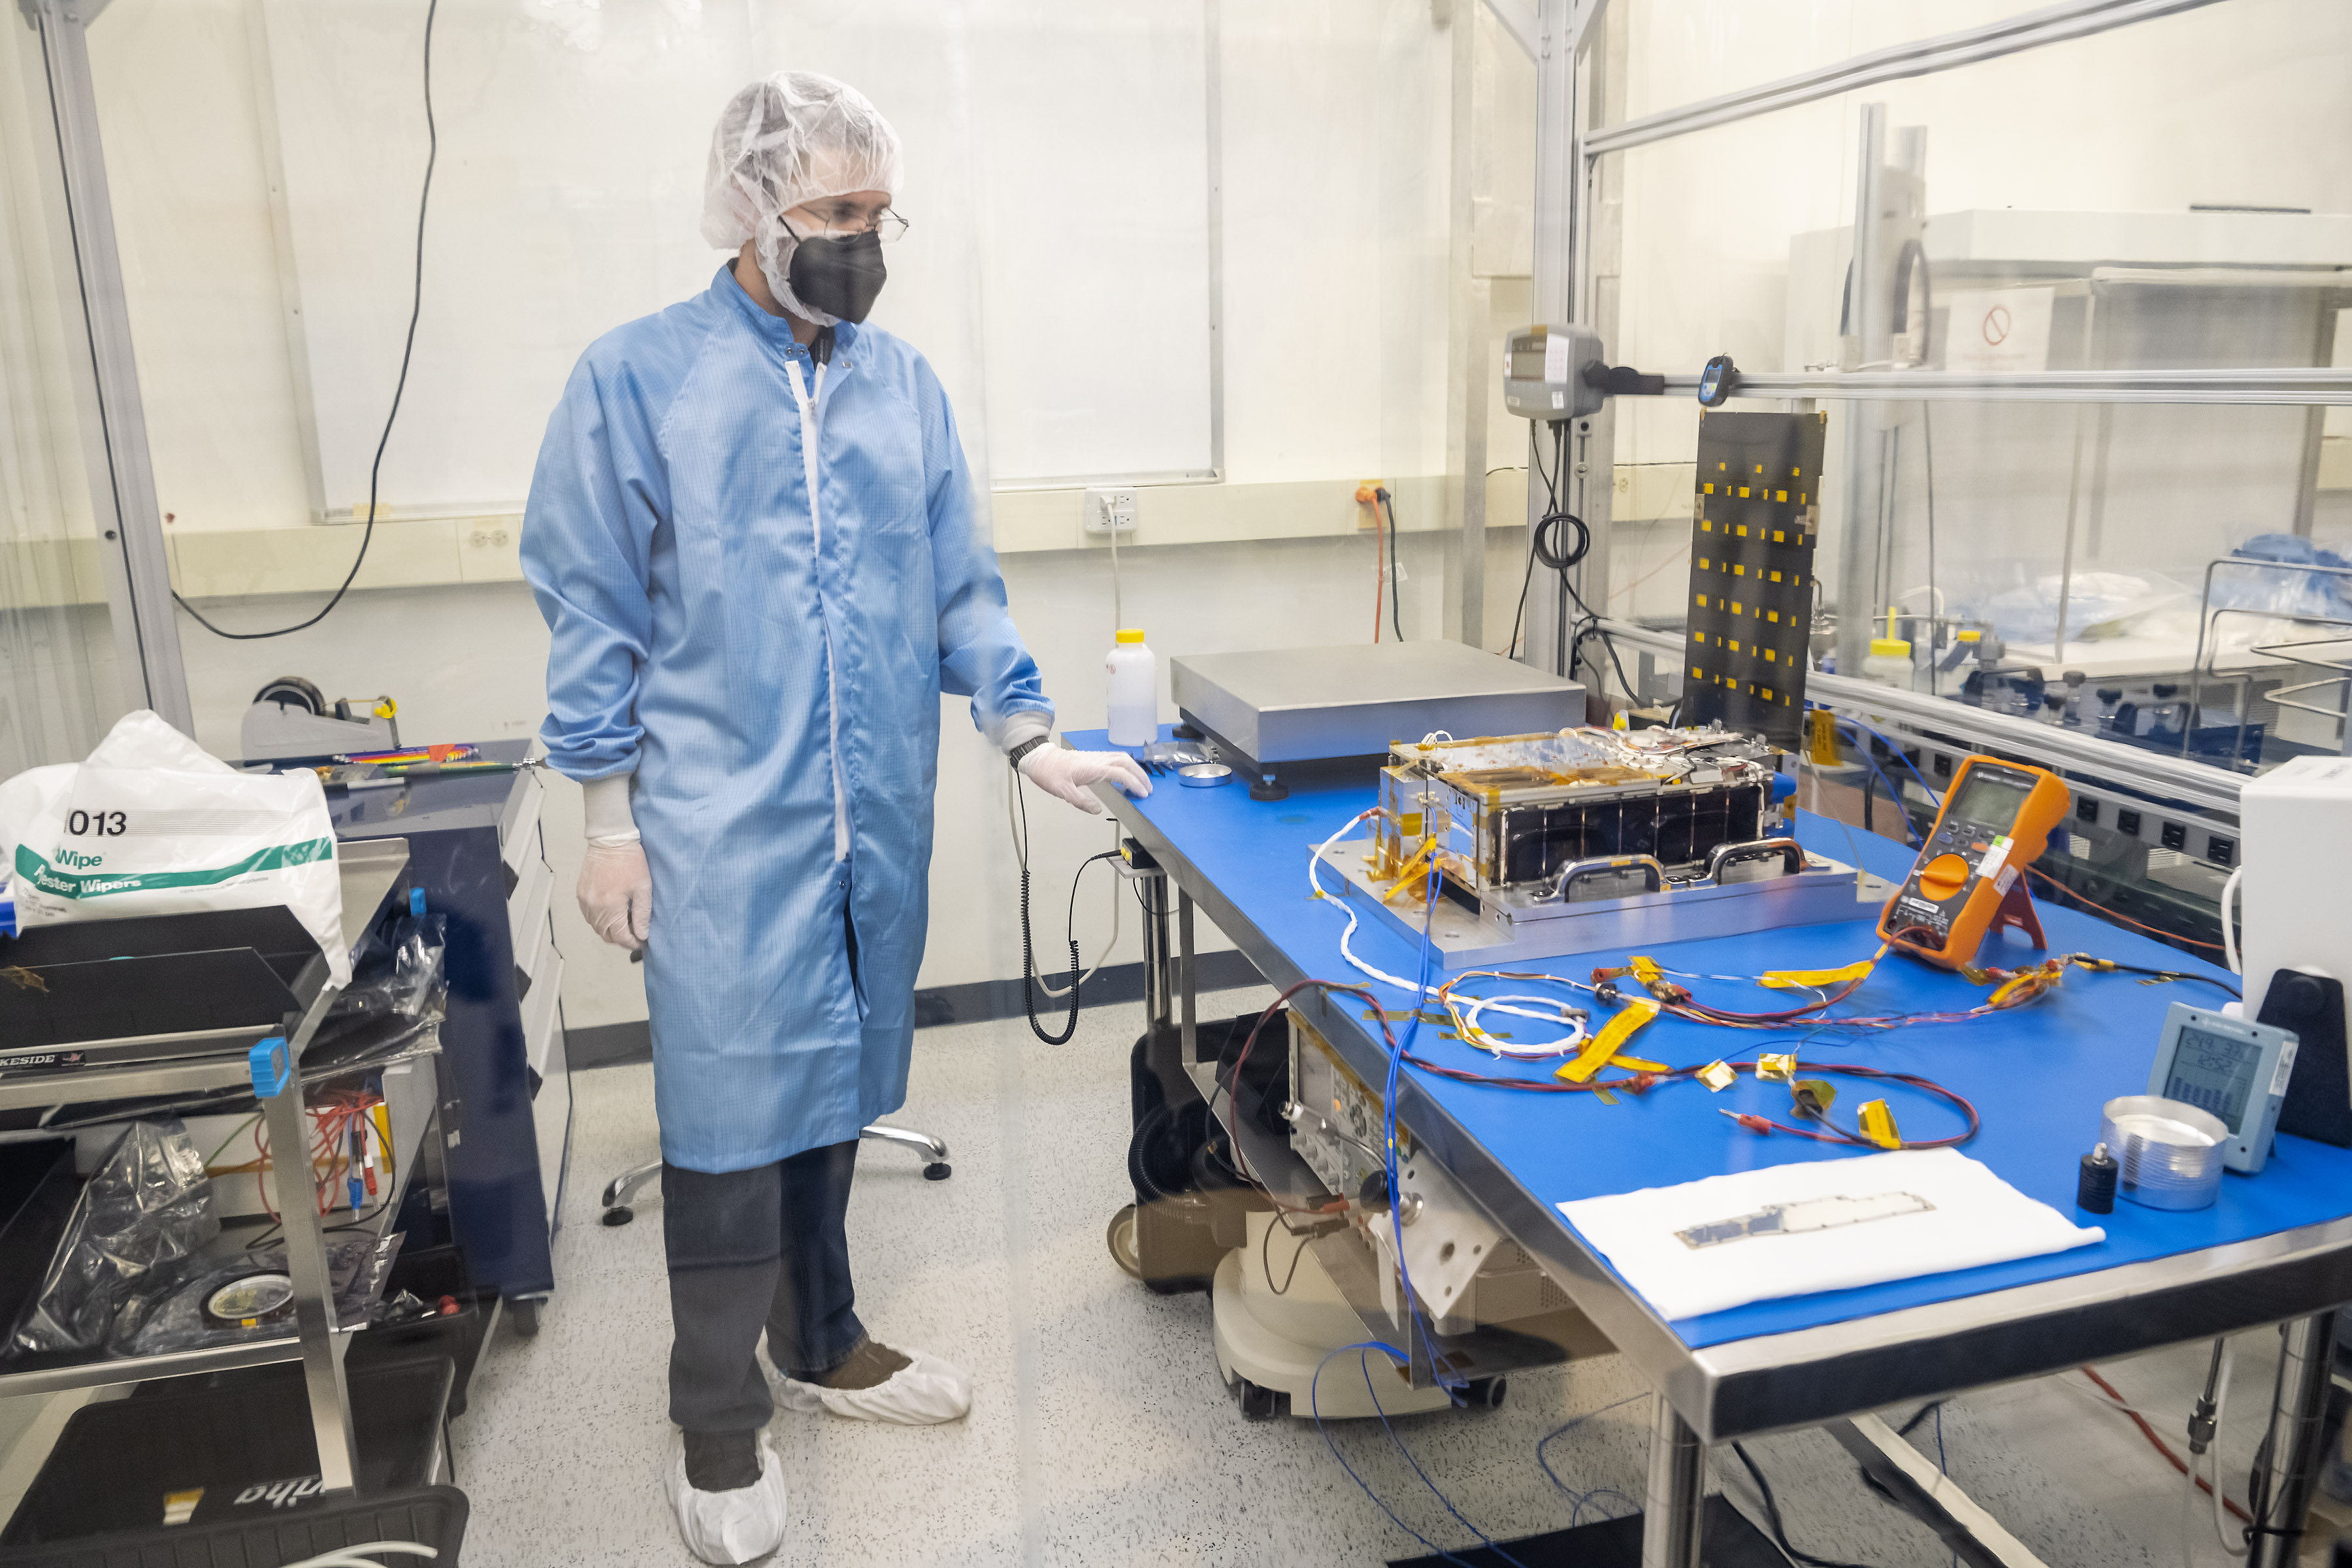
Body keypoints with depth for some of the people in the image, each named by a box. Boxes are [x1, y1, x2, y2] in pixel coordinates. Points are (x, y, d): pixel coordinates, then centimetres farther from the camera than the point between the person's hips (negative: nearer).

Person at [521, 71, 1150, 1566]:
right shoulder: (637, 379, -3)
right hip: (722, 830, -4)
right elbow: (594, 616, -2)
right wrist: (611, 820, -4)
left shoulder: (905, 383, 8)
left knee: (834, 1093, 16)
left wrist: (1033, 737, 0)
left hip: (880, 822, 4)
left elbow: (962, 588, 10)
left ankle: (820, 1345, 36)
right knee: (734, 1114, 1)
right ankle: (719, 1425, 21)